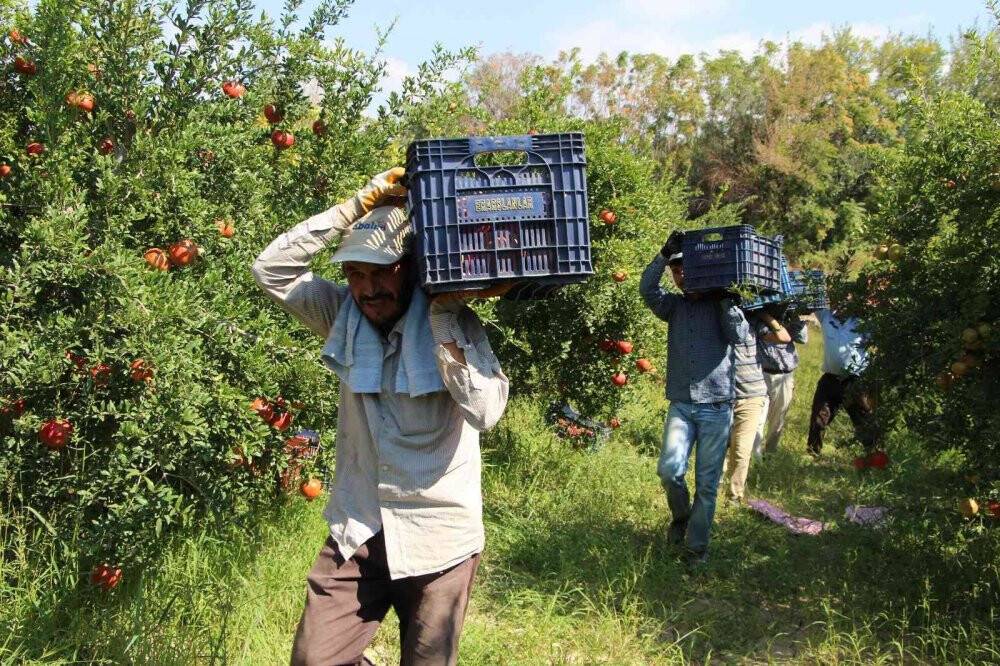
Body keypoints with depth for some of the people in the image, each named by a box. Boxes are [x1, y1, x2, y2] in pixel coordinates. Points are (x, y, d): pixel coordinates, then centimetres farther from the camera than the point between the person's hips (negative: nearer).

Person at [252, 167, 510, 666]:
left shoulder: (456, 324, -10)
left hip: (437, 538, -3)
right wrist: (356, 207, -12)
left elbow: (485, 409, -23)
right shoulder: (344, 317, 0)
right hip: (356, 533, 3)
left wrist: (442, 319, -22)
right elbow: (271, 269, -7)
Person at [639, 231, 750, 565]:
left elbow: (739, 335, -11)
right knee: (669, 469, -14)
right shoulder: (674, 305, 12)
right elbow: (647, 289, -5)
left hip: (717, 408, -2)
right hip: (681, 405, 2)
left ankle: (697, 544, 16)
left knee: (707, 483, 2)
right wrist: (664, 254, -13)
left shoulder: (720, 306, 5)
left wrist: (724, 297, -13)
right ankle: (681, 515, 16)